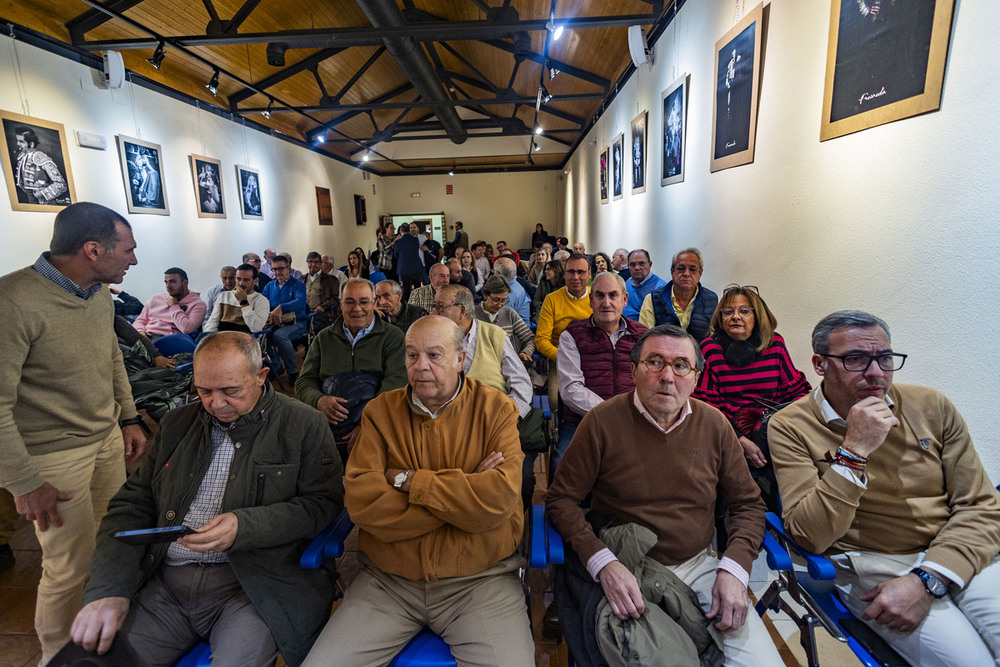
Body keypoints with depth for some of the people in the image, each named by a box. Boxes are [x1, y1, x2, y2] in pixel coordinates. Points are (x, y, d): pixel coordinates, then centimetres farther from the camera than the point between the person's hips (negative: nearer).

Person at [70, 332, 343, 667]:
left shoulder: (304, 425, -4)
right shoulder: (177, 423, 12)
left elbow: (324, 502, -7)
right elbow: (133, 505, 11)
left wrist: (244, 526, -20)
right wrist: (108, 591, -3)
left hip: (251, 583, -4)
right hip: (163, 582, 5)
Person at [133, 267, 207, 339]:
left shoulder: (197, 304, 1)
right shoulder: (155, 299, 21)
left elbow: (187, 329, -14)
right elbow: (140, 320, 23)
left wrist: (174, 306, -1)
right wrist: (140, 331, -2)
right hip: (146, 336, 6)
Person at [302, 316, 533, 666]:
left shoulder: (496, 410, -4)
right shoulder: (380, 411, 2)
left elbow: (498, 500, -18)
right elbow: (361, 502, -12)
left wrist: (409, 480, -13)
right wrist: (463, 491, -15)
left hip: (479, 579, -1)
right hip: (387, 579, 2)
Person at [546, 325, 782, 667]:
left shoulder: (714, 424, 0)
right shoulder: (602, 421, -11)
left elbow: (748, 504, 9)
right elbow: (561, 498, -7)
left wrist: (734, 569, -7)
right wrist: (603, 562, -19)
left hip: (700, 564, 4)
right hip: (627, 572, -3)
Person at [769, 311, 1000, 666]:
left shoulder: (930, 406, 2)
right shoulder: (790, 427, -10)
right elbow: (808, 536, -15)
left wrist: (927, 580, -13)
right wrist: (854, 452, -25)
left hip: (954, 557, 3)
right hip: (868, 566, -3)